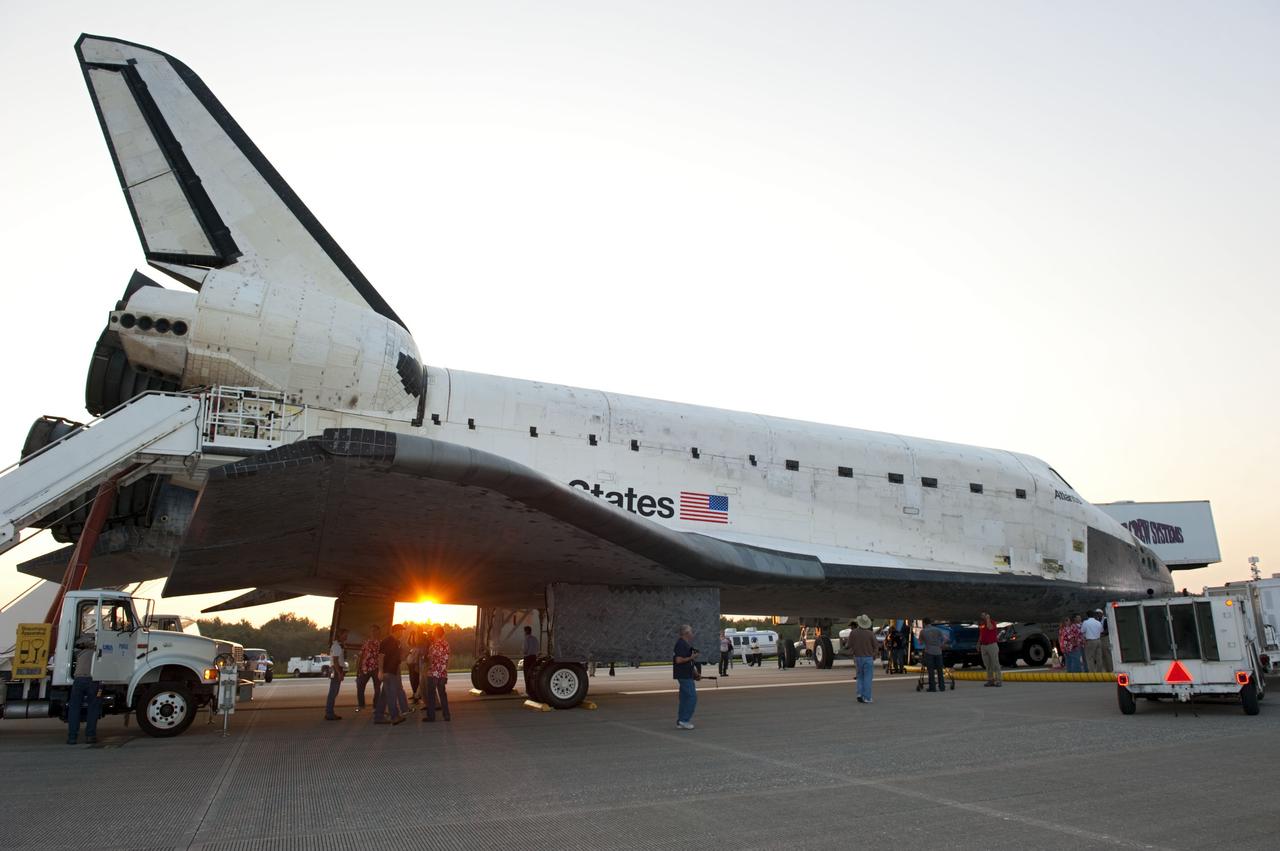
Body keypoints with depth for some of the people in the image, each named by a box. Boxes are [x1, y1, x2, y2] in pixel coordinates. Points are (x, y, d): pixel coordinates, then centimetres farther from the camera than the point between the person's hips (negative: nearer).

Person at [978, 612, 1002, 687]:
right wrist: (979, 644, 17)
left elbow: (989, 627, -31)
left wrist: (988, 619, -21)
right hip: (983, 646, 6)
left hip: (992, 645, -6)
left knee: (995, 663, -6)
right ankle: (990, 680, 12)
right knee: (987, 664, 7)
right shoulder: (981, 625, 12)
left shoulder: (992, 622, -7)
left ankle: (999, 680, -5)